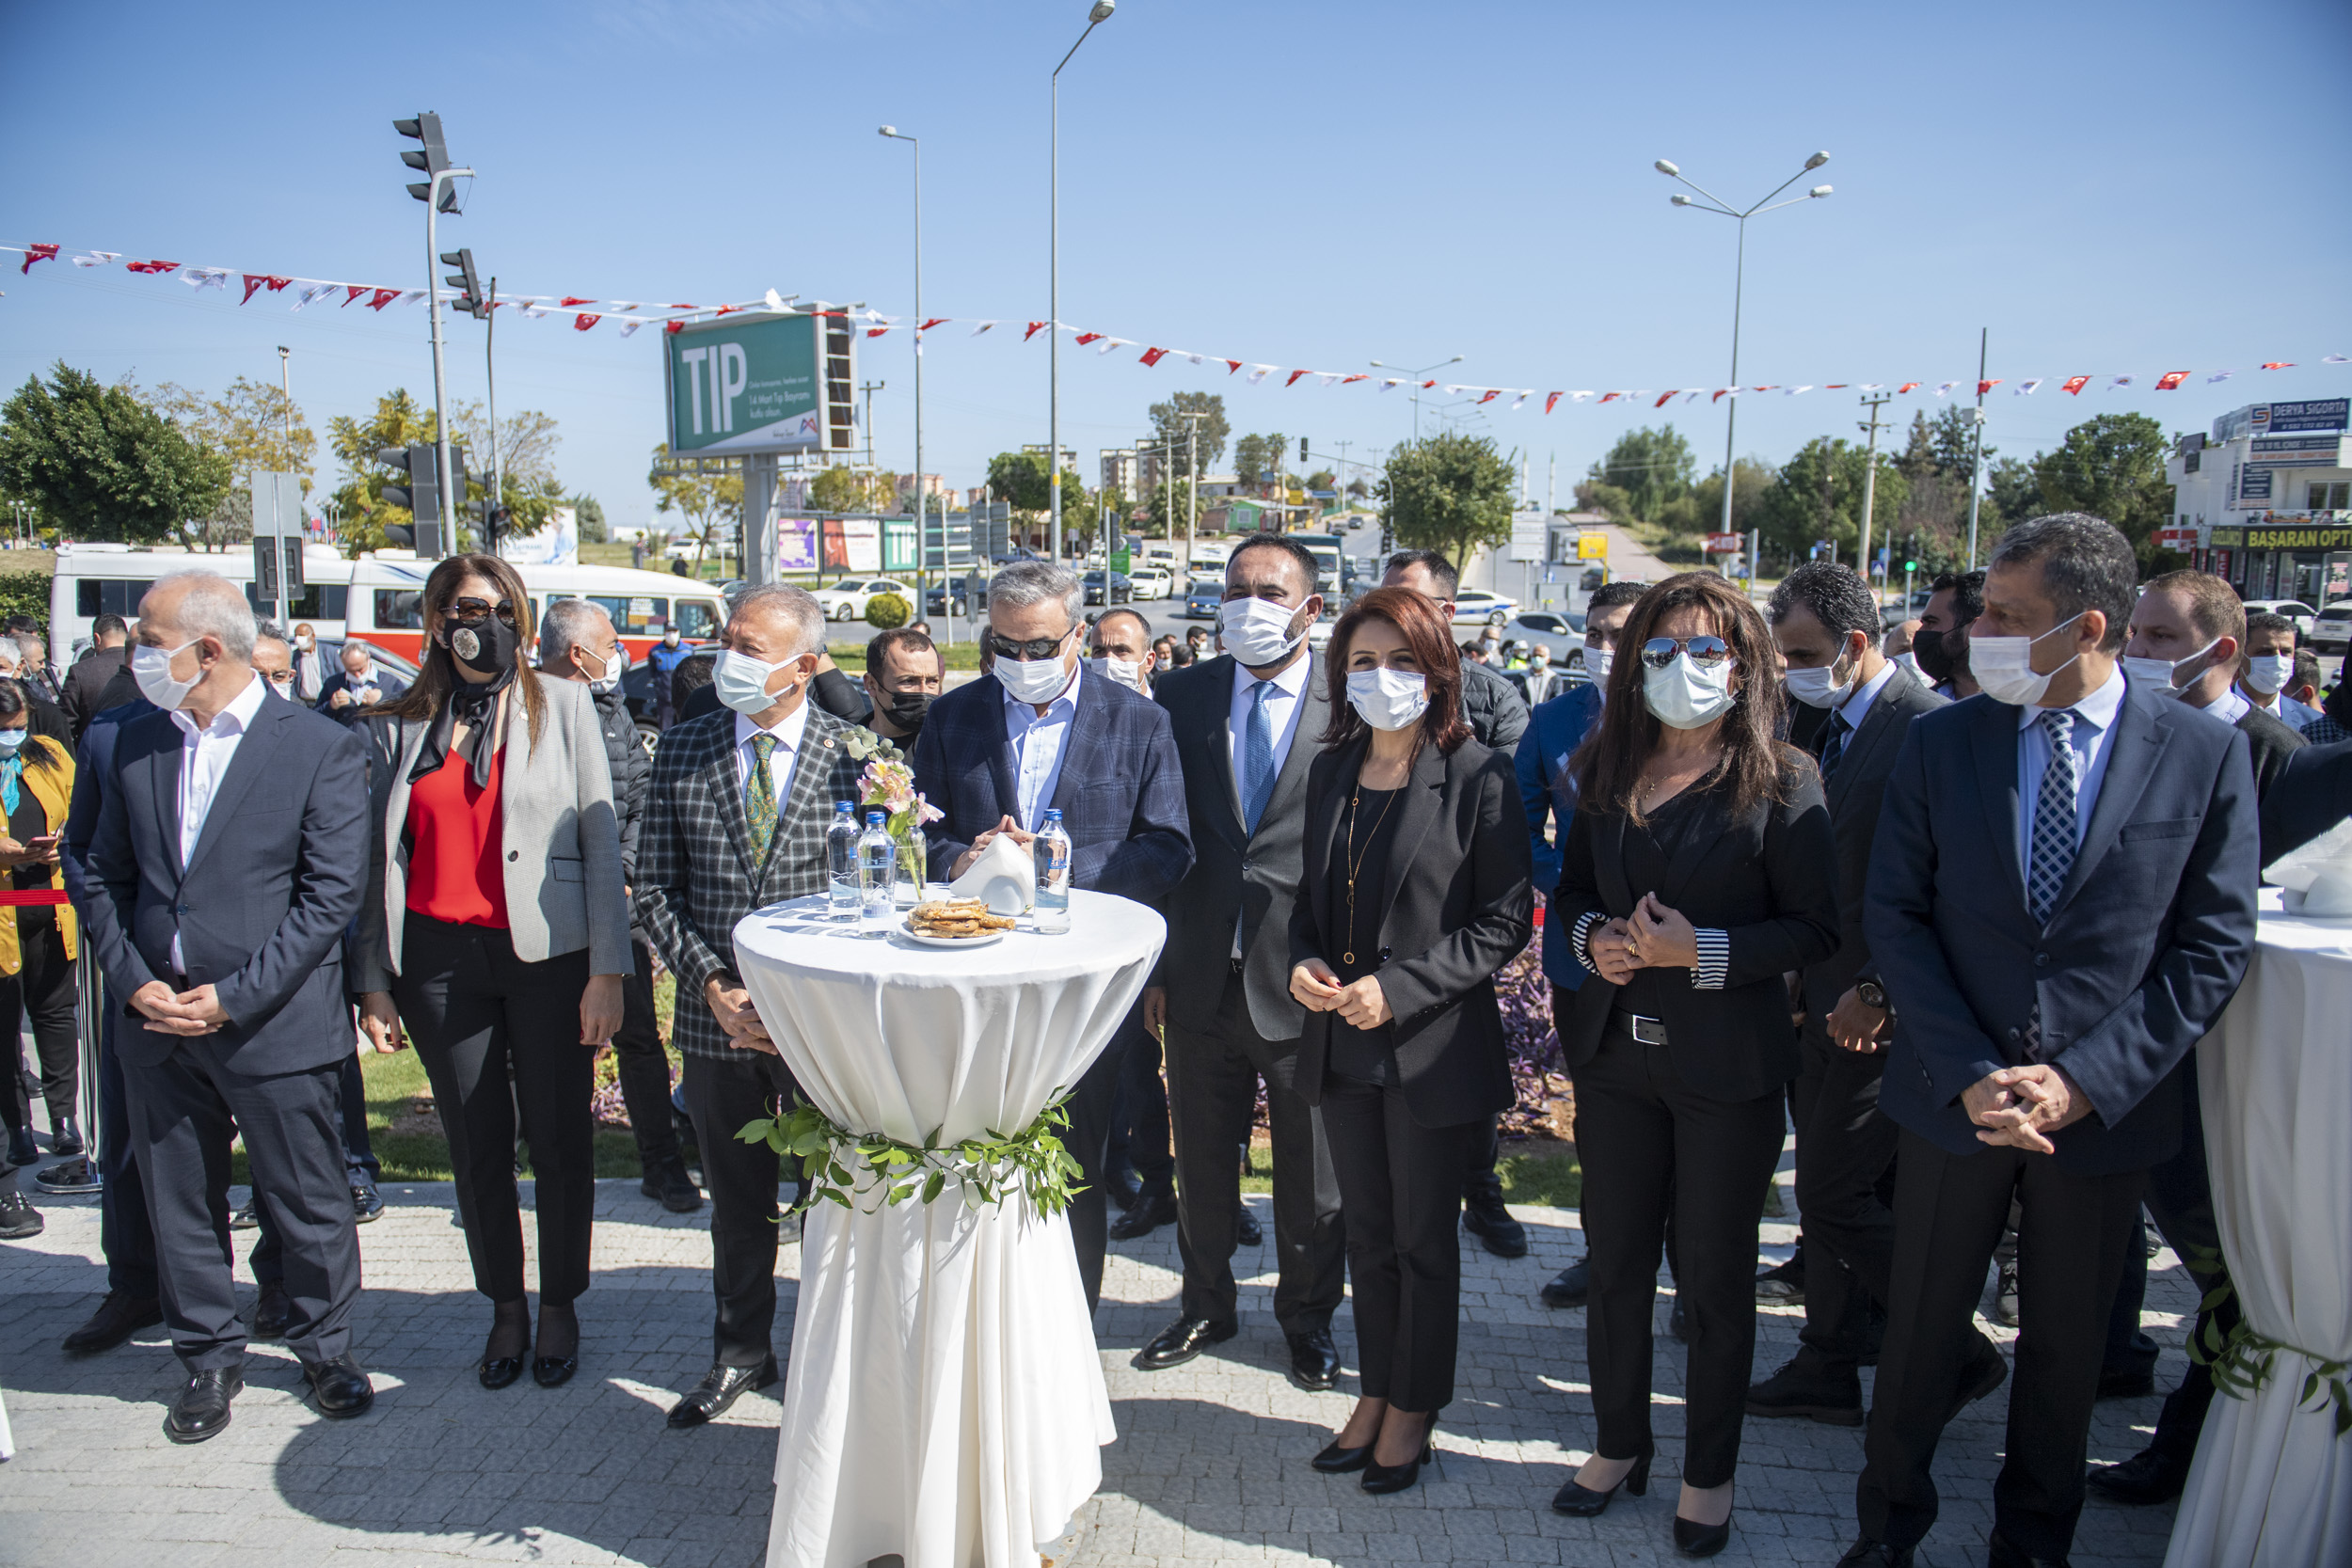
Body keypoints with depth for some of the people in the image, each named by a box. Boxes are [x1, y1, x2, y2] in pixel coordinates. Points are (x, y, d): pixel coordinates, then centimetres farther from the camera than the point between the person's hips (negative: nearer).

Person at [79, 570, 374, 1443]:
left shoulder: (321, 749, -8)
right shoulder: (135, 743, 7)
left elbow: (332, 893, -11)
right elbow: (106, 876, 10)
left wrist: (236, 997, -15)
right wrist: (133, 981, -5)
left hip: (278, 1028, -4)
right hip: (158, 1027, 5)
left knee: (307, 1204, 8)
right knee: (178, 1204, 14)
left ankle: (325, 1348, 29)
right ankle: (209, 1358, 32)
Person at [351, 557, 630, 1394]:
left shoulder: (562, 706, 2)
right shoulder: (399, 727, 7)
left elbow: (601, 842, -2)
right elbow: (378, 860, 10)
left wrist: (606, 970, -7)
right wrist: (374, 979, 5)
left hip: (548, 953, -2)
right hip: (438, 957, 2)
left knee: (559, 1137, 5)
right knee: (476, 1142, 9)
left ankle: (559, 1304, 24)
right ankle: (504, 1308, 27)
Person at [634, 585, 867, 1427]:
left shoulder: (855, 753, -6)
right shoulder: (683, 750, 2)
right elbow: (656, 889, 3)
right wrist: (712, 984, -9)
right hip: (718, 1018, 3)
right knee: (737, 1201, 18)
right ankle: (740, 1352, 39)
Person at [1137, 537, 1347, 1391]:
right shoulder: (1182, 696, 3)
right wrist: (1157, 965, 3)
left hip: (1303, 977, -2)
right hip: (1203, 976, 3)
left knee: (1312, 1170, 13)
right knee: (1199, 1159, 18)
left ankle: (1308, 1316, 36)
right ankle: (1206, 1305, 40)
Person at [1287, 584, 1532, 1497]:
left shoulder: (1477, 778, -11)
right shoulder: (1330, 773, 6)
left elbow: (1504, 921, -12)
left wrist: (1399, 988, -19)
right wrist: (1305, 960, -6)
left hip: (1433, 1049, -5)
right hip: (1341, 1044, 5)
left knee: (1424, 1239, 11)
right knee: (1367, 1231, 18)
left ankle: (1415, 1410, 29)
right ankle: (1375, 1392, 35)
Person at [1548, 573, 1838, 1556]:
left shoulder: (1781, 783, -9)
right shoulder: (1606, 774, 5)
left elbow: (1817, 928, -10)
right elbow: (1572, 886, 15)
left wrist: (1702, 951, -21)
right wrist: (1590, 937, -6)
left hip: (1728, 1067, -4)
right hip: (1614, 1053, 4)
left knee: (1716, 1274, 11)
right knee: (1614, 1259, 15)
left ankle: (1709, 1474, 30)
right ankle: (1618, 1444, 36)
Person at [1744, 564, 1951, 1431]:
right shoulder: (1827, 722, 9)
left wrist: (1881, 993, -21)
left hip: (1880, 1012, -8)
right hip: (1825, 1000, 9)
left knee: (1834, 1194, -2)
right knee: (1830, 1189, 16)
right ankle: (1829, 1370, 30)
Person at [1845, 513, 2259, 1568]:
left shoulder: (2205, 754, -6)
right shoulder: (1940, 744, -4)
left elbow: (2213, 946, -6)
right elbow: (1896, 918, -4)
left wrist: (2084, 1079, -14)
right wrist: (1970, 1074, -14)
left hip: (2105, 1111, 0)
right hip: (1952, 1097, 1)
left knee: (2065, 1344, 17)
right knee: (1920, 1329, 13)